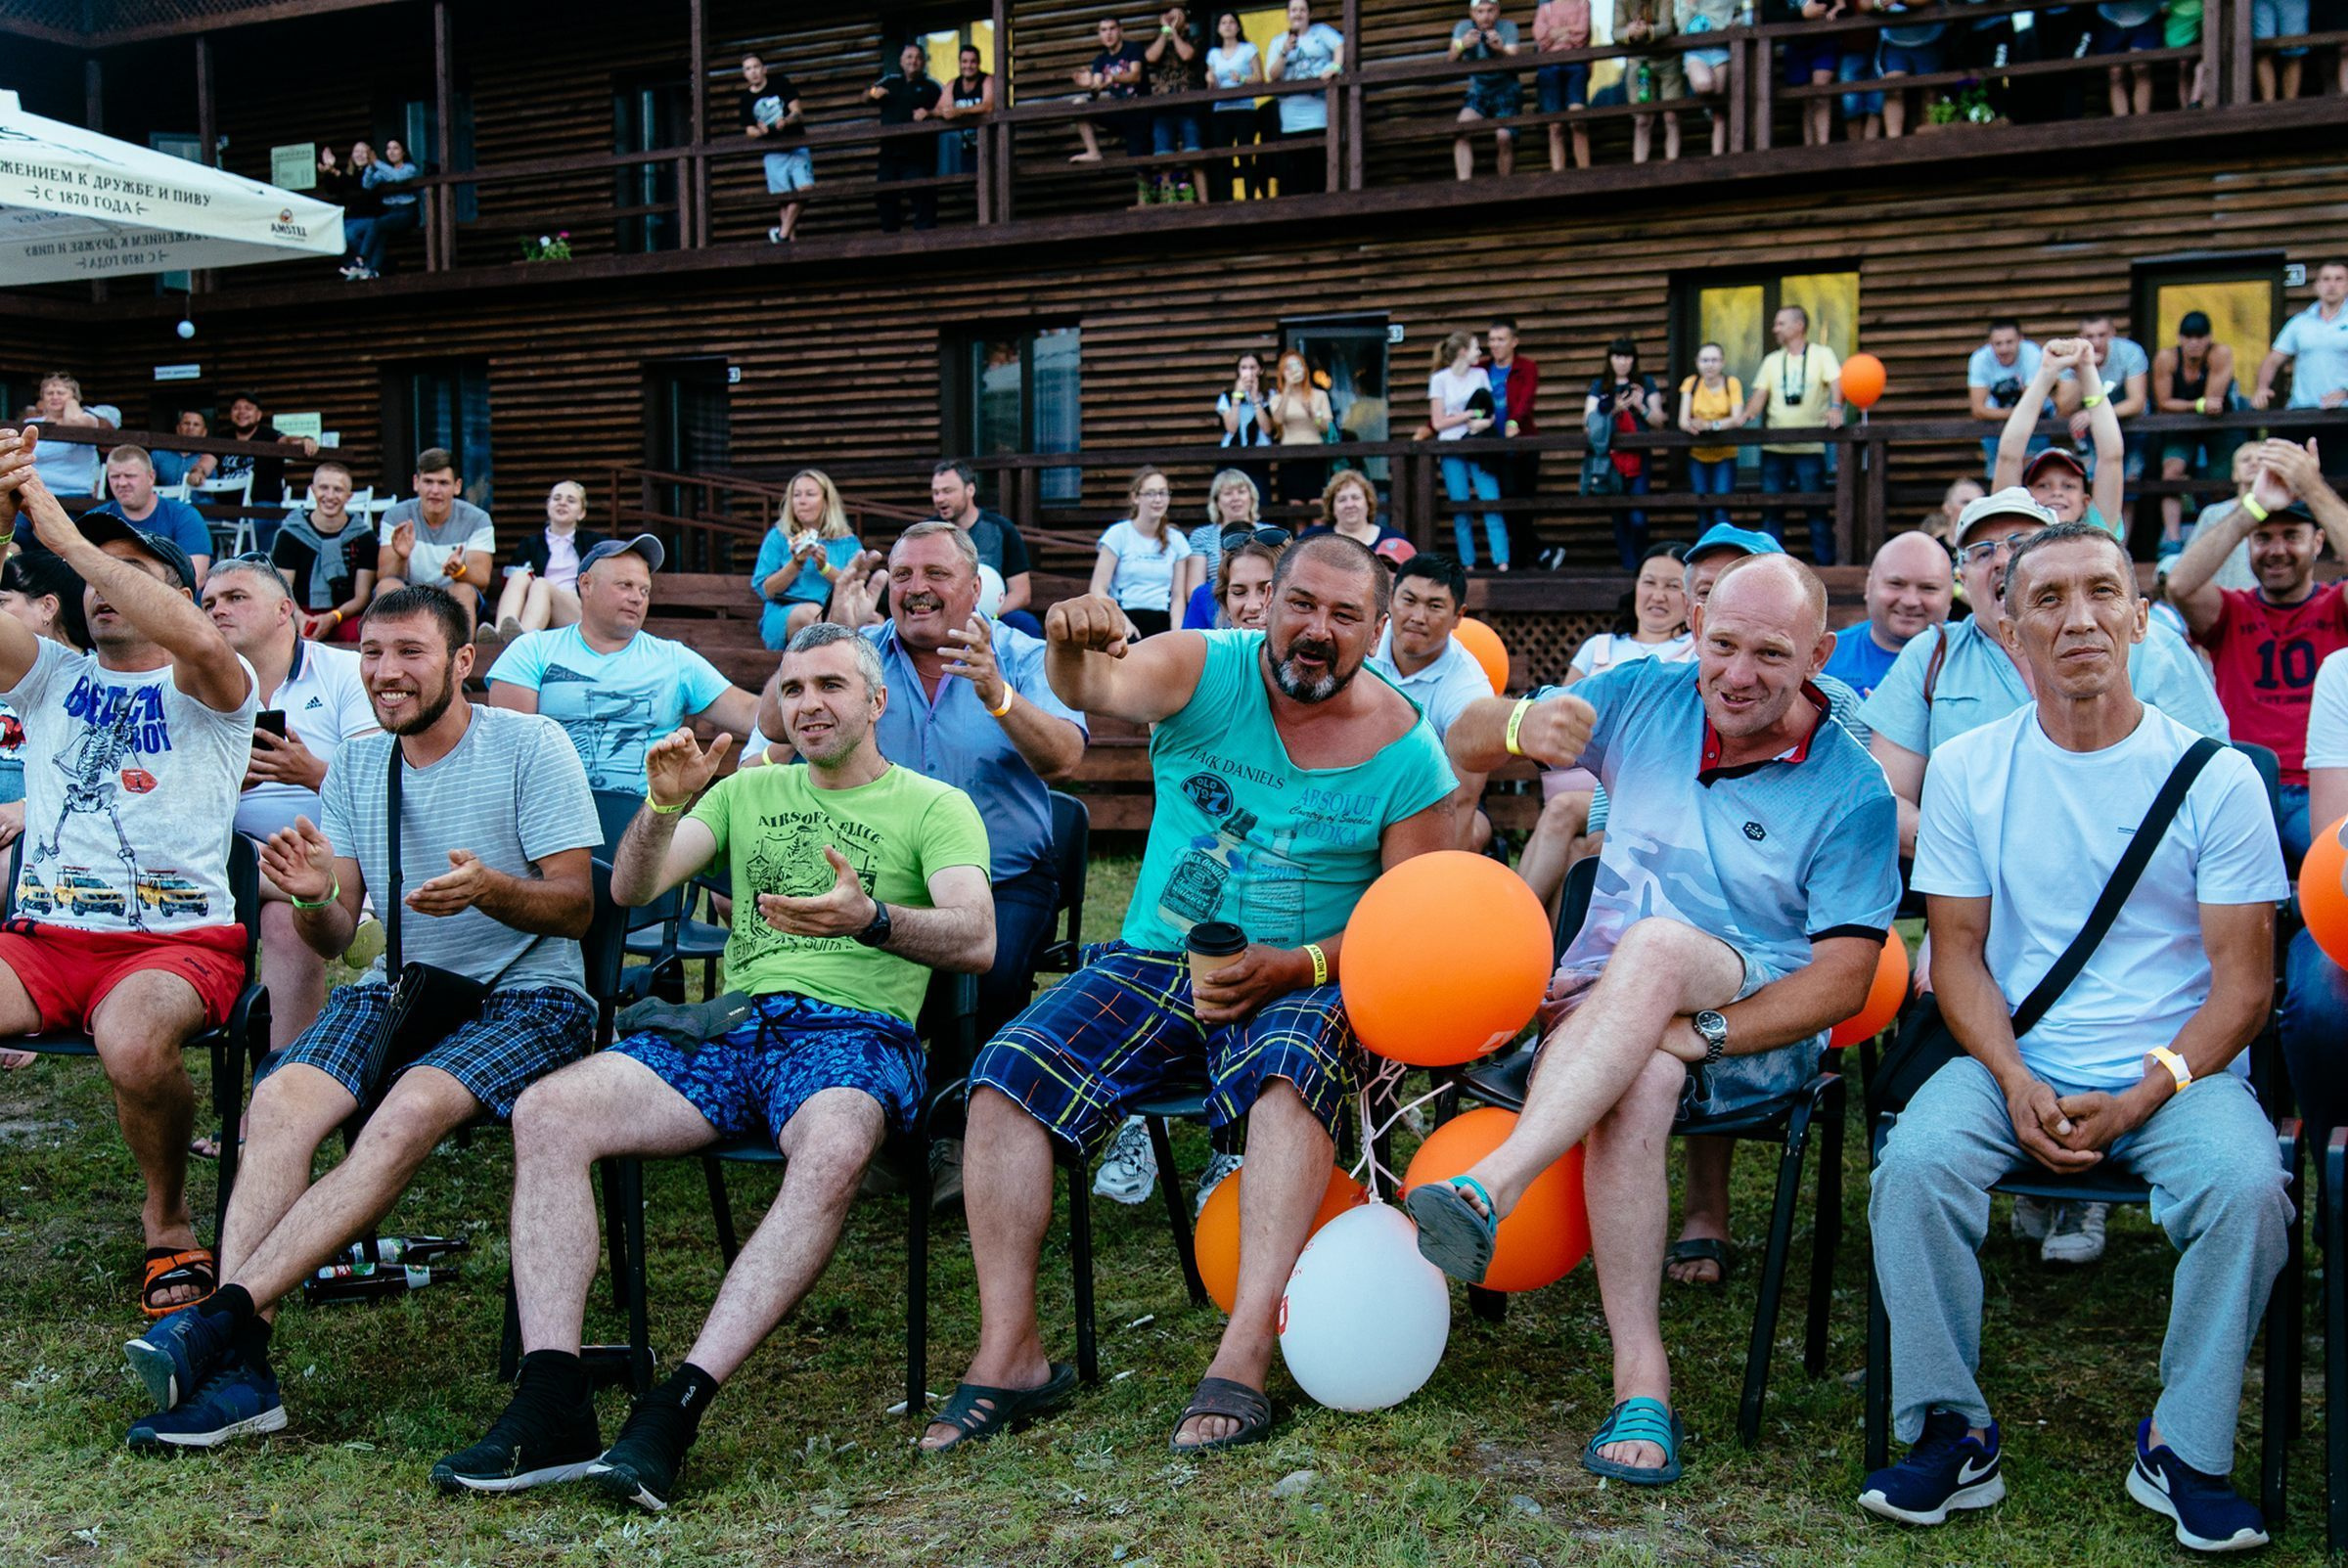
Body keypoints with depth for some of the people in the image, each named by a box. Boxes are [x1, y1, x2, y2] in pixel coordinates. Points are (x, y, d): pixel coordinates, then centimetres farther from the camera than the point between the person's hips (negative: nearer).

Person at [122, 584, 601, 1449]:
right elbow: (333, 940, 8)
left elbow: (577, 905, -7)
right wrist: (314, 899, -17)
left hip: (527, 993, -4)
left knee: (413, 1109, -34)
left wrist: (489, 888, -28)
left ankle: (223, 1314, -38)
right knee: (282, 1096, -26)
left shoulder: (530, 746, -4)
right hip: (397, 988, 5)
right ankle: (237, 1363, -33)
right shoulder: (356, 766, 12)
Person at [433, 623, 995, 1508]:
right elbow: (631, 891, 13)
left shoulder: (935, 807, 10)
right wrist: (663, 805, -8)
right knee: (547, 1113, -21)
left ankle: (677, 1409, -40)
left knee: (833, 1153, -40)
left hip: (853, 1030, -4)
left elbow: (976, 940, -8)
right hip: (731, 1027, 4)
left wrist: (873, 920, -28)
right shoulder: (749, 791, 24)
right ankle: (551, 1410, -25)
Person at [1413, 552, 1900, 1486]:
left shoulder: (1853, 791, -3)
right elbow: (1464, 749, 9)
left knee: (1659, 945, -36)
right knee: (1637, 1084, -35)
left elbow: (1846, 980, -8)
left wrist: (1698, 1032, -24)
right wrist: (1522, 724, -17)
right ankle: (1642, 1382, -34)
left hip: (1758, 1029, -2)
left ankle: (1488, 1192, -48)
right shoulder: (1643, 700, 6)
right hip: (1600, 1004, 2)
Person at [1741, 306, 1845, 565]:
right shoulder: (1772, 360, 17)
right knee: (1771, 508, 3)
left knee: (1816, 508, -5)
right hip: (1773, 447, 4)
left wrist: (1835, 407, -31)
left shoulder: (1821, 354, 4)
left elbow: (1836, 383, -10)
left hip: (1809, 447, -4)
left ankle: (1825, 563, 1)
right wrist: (1748, 413, -11)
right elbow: (1760, 394, 10)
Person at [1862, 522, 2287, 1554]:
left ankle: (2184, 1448, -10)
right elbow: (1957, 955, 4)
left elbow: (2244, 980, -1)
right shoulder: (1967, 770, 4)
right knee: (1914, 1161, -27)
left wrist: (2141, 1097, -15)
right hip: (2014, 1066, 1)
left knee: (2246, 1184, -30)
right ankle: (1952, 1434, -11)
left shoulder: (2214, 775, -1)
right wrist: (2017, 1086, -13)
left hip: (2176, 1072, -1)